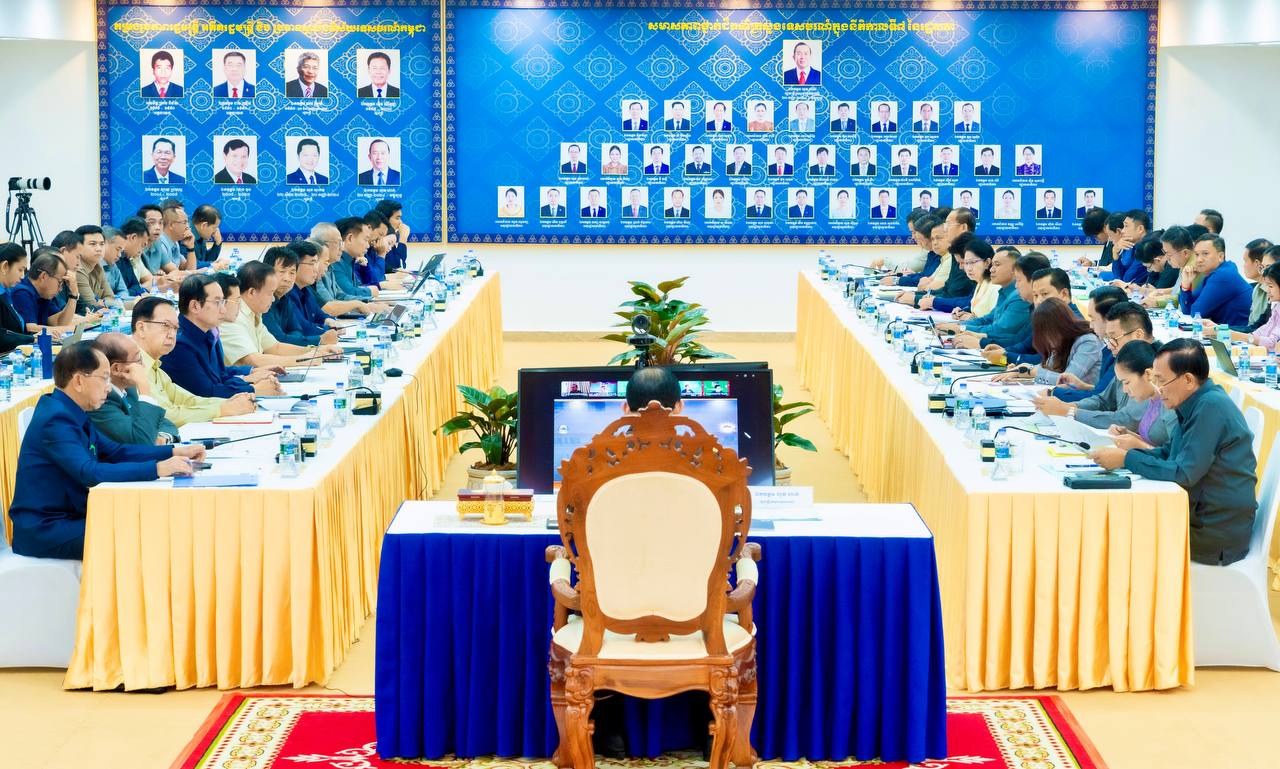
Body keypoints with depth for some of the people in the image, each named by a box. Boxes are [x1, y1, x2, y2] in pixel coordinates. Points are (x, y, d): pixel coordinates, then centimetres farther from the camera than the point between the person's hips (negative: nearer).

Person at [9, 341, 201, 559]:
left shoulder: (70, 413, 10)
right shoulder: (56, 419, -20)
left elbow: (114, 451, 14)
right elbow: (90, 473, -31)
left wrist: (174, 452, 3)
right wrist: (156, 469, -32)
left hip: (70, 515, 10)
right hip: (43, 531, -10)